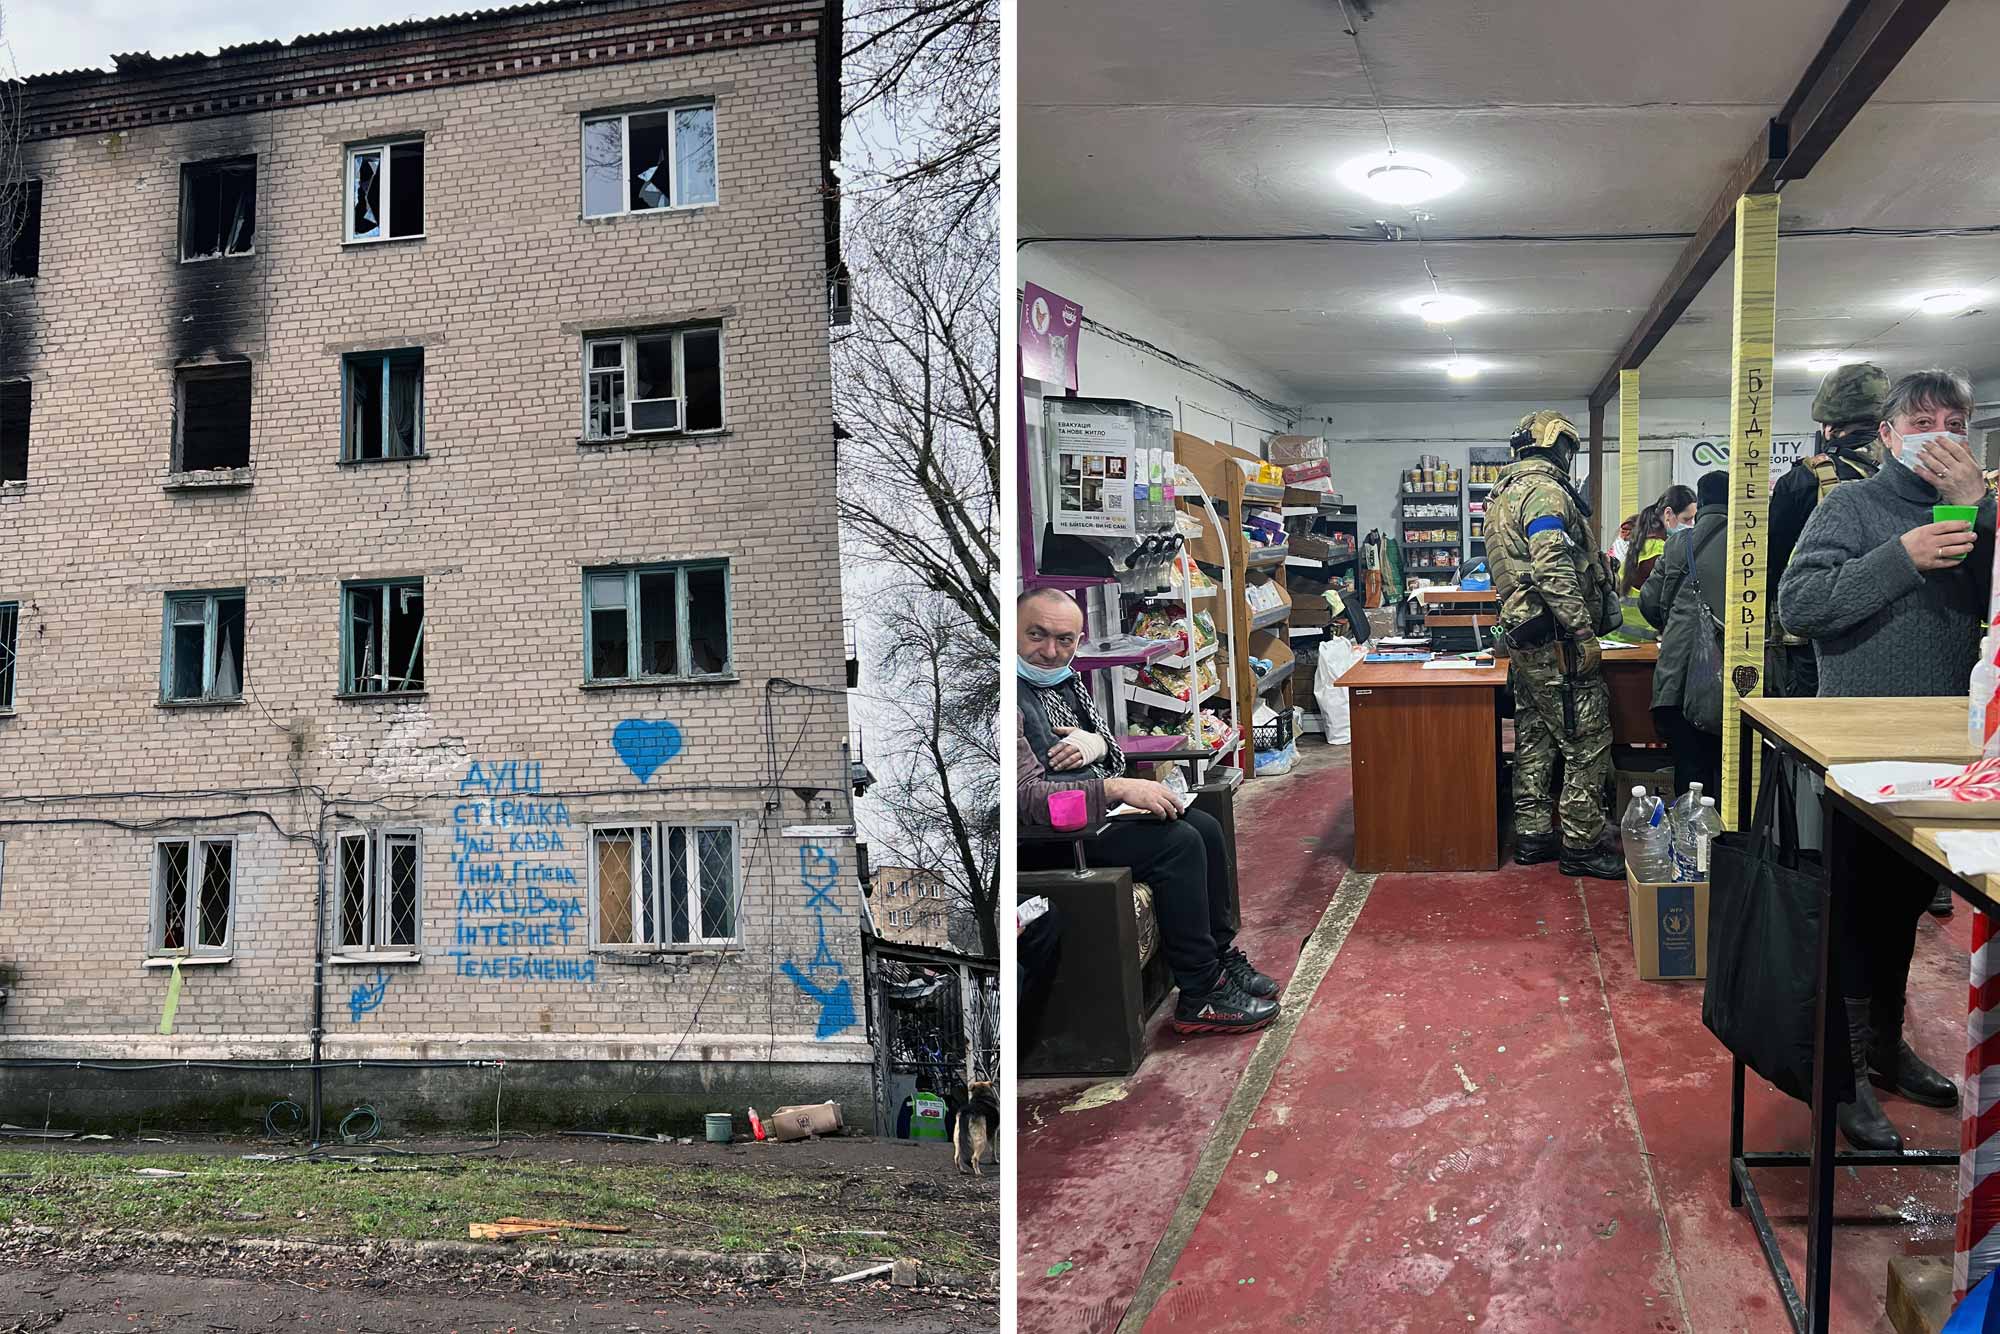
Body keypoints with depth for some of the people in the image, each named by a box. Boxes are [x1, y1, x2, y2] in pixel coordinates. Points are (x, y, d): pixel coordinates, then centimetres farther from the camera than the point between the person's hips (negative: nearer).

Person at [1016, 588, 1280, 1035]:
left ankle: (1221, 953, 15)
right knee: (1179, 843, -21)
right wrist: (1118, 788, -30)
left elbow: (1110, 742, 19)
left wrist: (1096, 743, -7)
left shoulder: (1063, 678, 8)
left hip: (1098, 806, 10)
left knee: (1205, 827, 1)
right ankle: (1200, 997, -14)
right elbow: (1026, 797, -28)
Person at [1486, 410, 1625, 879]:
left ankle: (1532, 836, 19)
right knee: (1588, 742, -5)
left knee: (1534, 739, 14)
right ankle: (1581, 845, -1)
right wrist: (1583, 632, -23)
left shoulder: (1504, 494, 18)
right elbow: (1554, 569, -24)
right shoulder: (1545, 491, -14)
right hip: (1556, 643, -10)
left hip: (1523, 639, 10)